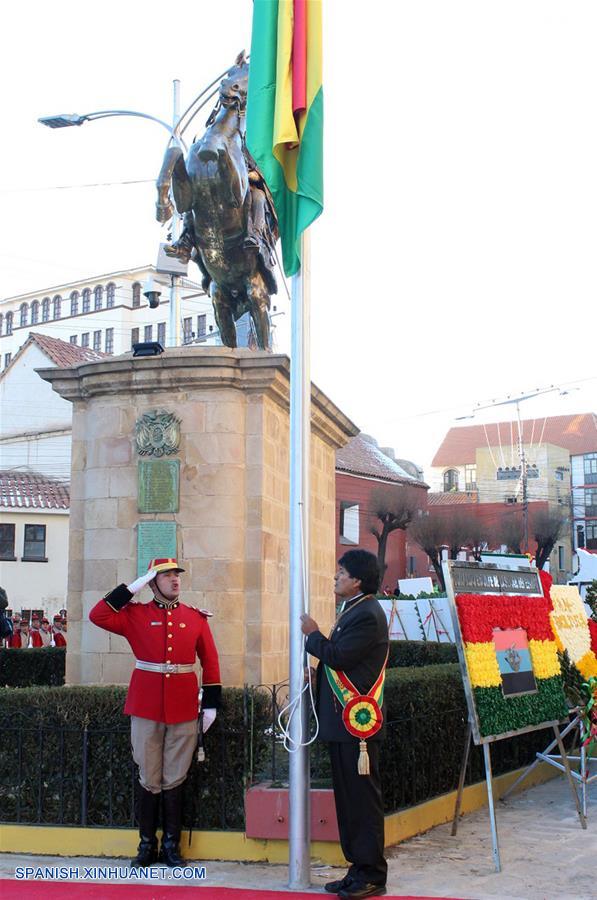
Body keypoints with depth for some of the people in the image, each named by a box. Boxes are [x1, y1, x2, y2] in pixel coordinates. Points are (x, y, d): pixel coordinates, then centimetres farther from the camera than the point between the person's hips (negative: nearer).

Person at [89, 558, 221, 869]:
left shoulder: (196, 618, 5)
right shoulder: (136, 614, 2)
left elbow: (210, 661, 7)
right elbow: (98, 616, -10)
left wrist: (210, 703, 2)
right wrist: (131, 588, -10)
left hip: (184, 709, 1)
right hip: (145, 707, -1)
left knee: (175, 780, 7)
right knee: (149, 779, 6)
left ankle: (171, 845, 18)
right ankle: (147, 844, 17)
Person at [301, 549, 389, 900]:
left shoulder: (367, 615, -16)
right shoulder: (352, 610, 16)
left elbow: (339, 657, -22)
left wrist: (313, 634, -7)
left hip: (358, 723, -10)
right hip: (343, 722, 10)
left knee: (363, 798, -3)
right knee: (347, 797, 14)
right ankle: (359, 868, 21)